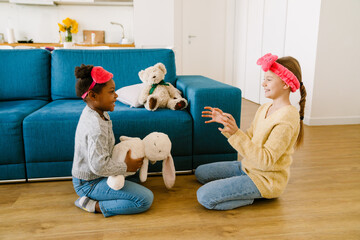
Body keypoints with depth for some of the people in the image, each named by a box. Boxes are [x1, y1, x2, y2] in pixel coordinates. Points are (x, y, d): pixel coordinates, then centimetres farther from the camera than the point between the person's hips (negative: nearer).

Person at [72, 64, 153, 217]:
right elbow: (99, 166, -33)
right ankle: (94, 206, -11)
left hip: (89, 174, 10)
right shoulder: (96, 126, -30)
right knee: (145, 199, -18)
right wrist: (126, 166, -18)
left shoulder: (93, 112, 2)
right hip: (89, 184, -10)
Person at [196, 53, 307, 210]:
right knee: (200, 173, 17)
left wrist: (236, 133, -35)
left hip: (266, 179, -9)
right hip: (247, 166, 9)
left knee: (205, 197, -19)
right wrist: (226, 122, -2)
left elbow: (266, 160, -28)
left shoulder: (287, 117, -24)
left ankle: (257, 196, -3)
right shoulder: (264, 108, 4)